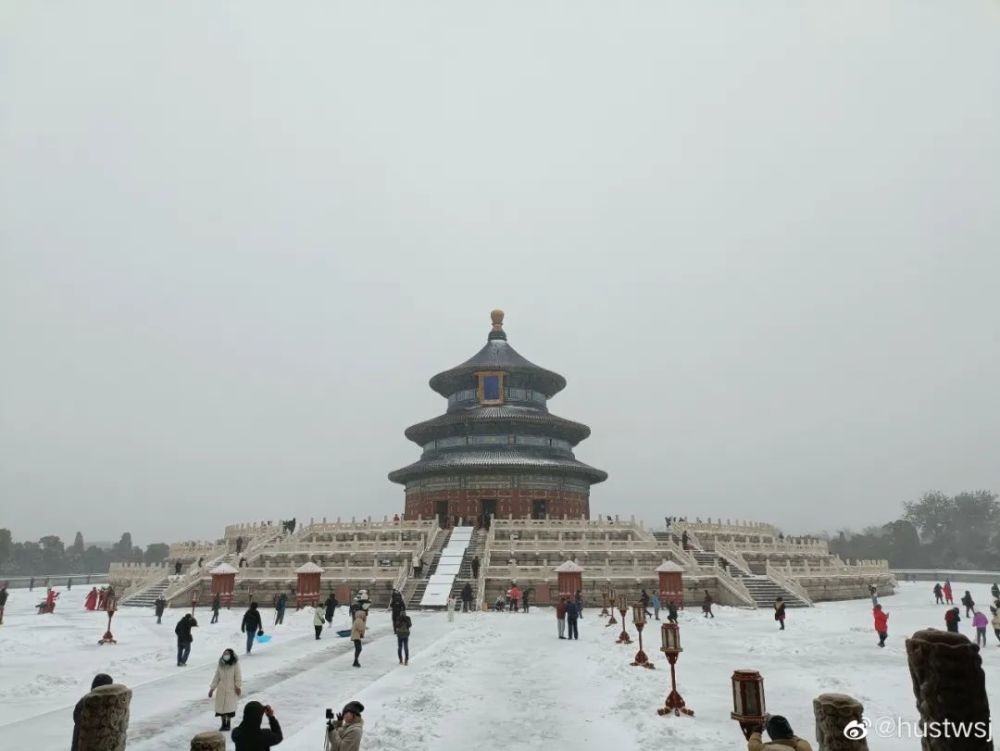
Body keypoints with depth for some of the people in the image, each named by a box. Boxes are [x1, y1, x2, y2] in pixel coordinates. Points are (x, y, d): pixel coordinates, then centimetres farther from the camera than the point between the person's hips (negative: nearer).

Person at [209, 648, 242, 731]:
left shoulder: (235, 664, -9)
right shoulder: (220, 664, 1)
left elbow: (238, 676, -6)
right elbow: (216, 677, 9)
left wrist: (238, 686, -10)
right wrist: (212, 688, 8)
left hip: (231, 689, -4)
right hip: (221, 689, 4)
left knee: (229, 707, -7)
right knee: (221, 706, 4)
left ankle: (228, 724, 9)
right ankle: (223, 724, 19)